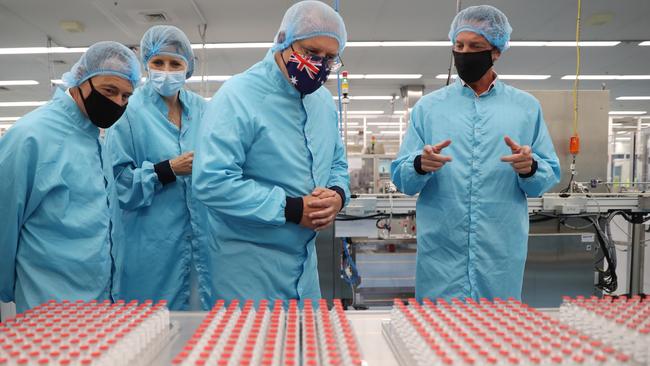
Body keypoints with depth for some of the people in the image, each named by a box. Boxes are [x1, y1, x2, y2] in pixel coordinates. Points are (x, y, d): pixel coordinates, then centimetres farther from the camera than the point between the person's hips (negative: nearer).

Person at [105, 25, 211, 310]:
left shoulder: (202, 109, 7)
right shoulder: (129, 112, -5)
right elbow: (117, 180, -9)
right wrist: (168, 170, -17)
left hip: (202, 237, 4)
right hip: (152, 244, -3)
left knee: (202, 308, 10)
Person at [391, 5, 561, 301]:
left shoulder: (527, 107, 7)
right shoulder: (427, 107, 4)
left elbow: (550, 177, 6)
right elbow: (400, 177, 2)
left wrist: (531, 168, -15)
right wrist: (420, 165, -19)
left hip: (503, 253, 1)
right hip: (441, 252, 0)